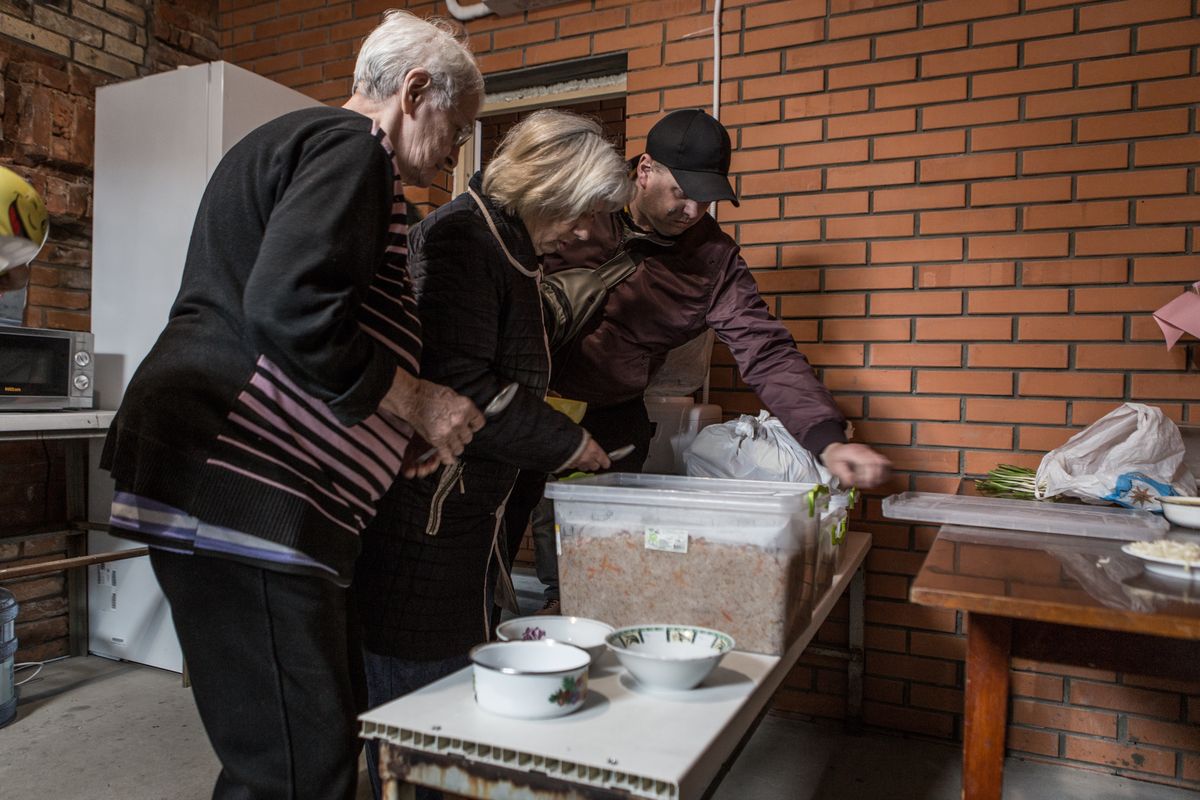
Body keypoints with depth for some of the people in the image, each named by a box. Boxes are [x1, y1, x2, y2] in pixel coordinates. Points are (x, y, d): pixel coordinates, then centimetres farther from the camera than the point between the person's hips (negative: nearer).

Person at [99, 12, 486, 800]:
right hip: (244, 492, -11)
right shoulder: (350, 145, -7)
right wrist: (416, 401, -10)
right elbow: (293, 308, -23)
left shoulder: (303, 143, 27)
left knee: (334, 727, 15)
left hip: (238, 483, 11)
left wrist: (398, 433, 21)